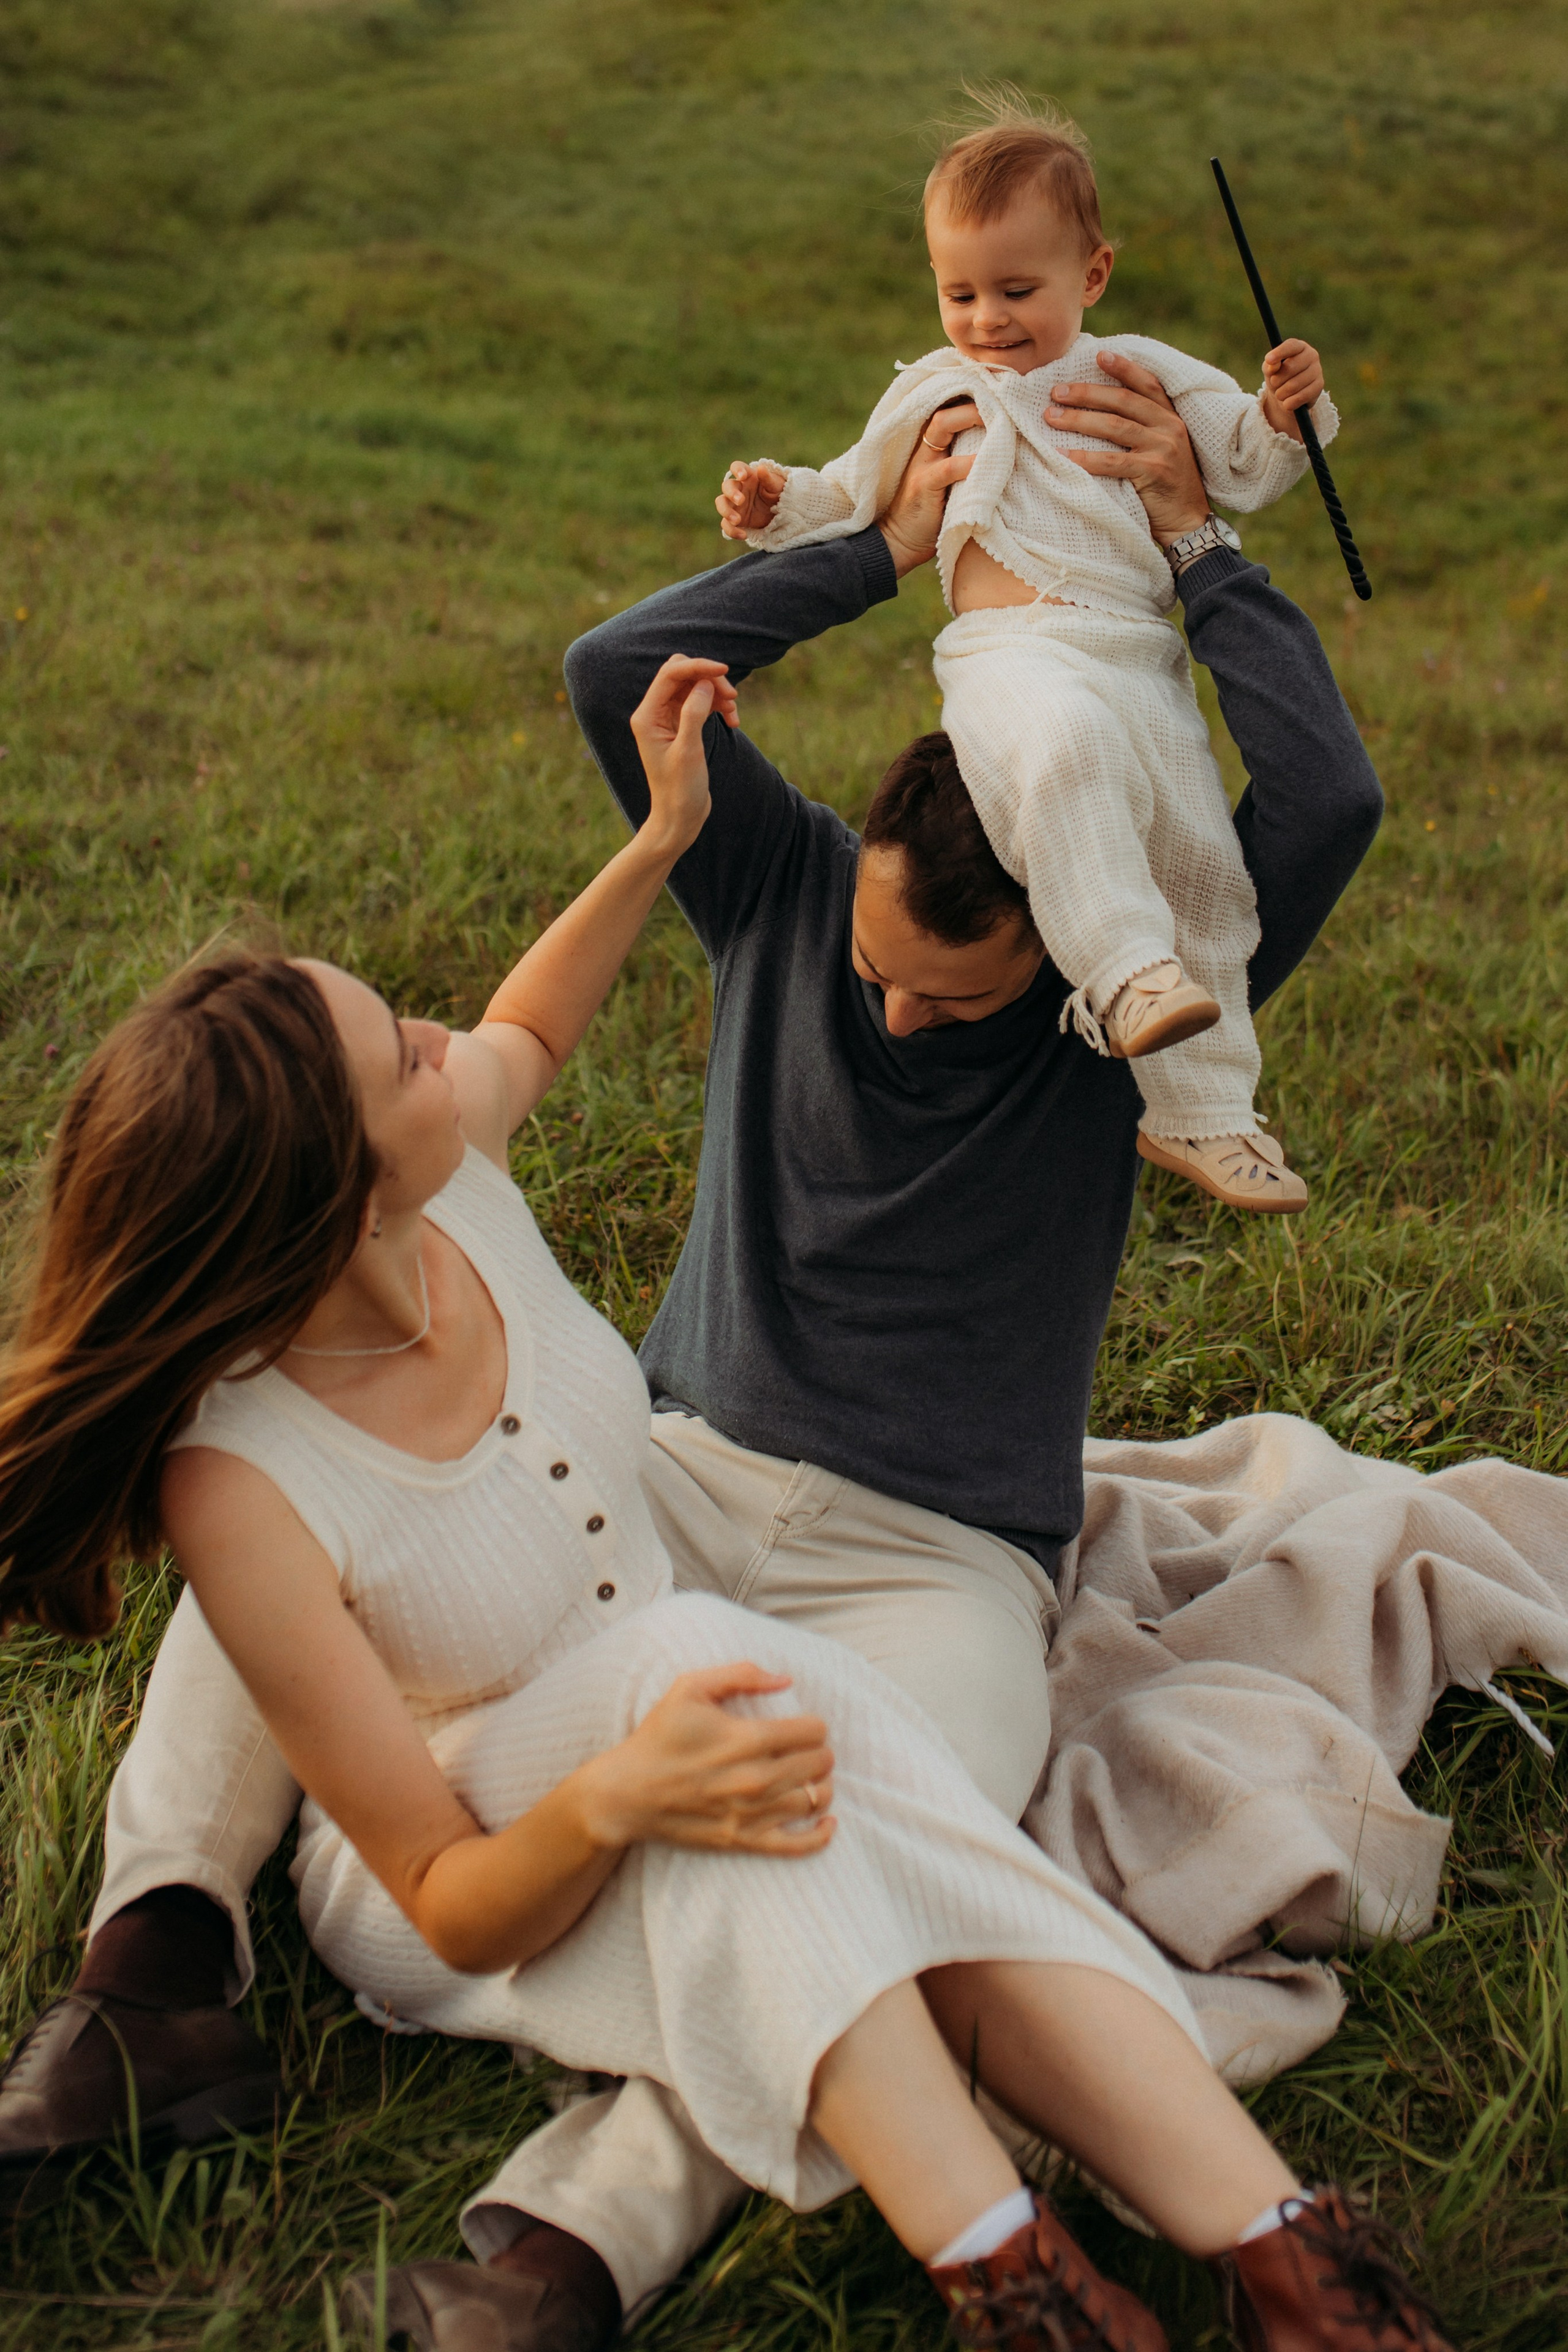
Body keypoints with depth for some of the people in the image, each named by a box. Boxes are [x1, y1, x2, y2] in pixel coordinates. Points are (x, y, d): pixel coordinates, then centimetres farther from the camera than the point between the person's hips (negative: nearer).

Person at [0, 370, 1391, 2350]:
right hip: (681, 1466, 4)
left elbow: (1329, 798, -18)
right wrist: (882, 550, -7)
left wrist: (1194, 547, -11)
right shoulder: (787, 890, 3)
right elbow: (614, 676, -7)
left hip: (937, 1571, -3)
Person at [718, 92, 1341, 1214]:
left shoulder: (1145, 376, 20)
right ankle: (1123, 973, -47)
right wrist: (781, 503, 12)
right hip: (1013, 650, -3)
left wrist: (1284, 413, -3)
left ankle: (1197, 1113, 12)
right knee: (1065, 746, -40)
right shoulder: (936, 394, 21)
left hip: (1141, 664, 3)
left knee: (1202, 866, 0)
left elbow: (1244, 463, 18)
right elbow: (857, 498, 30)